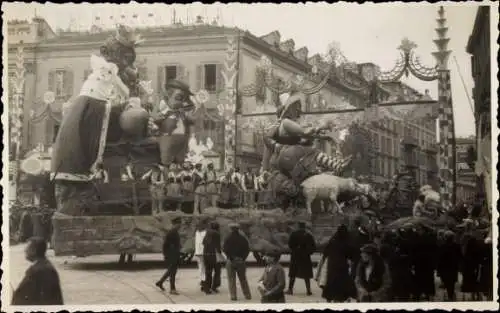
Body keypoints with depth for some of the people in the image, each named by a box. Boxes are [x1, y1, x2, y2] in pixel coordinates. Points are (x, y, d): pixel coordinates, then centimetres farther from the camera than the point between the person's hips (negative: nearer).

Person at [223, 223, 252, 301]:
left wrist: (230, 257, -4)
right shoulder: (243, 238, 2)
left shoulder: (228, 239, -7)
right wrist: (243, 258, 1)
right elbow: (247, 249, -1)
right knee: (243, 279, 14)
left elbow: (224, 249, -12)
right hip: (241, 261, 3)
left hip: (231, 261, -3)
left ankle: (233, 296, -1)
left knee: (232, 279, 3)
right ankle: (247, 295, 14)